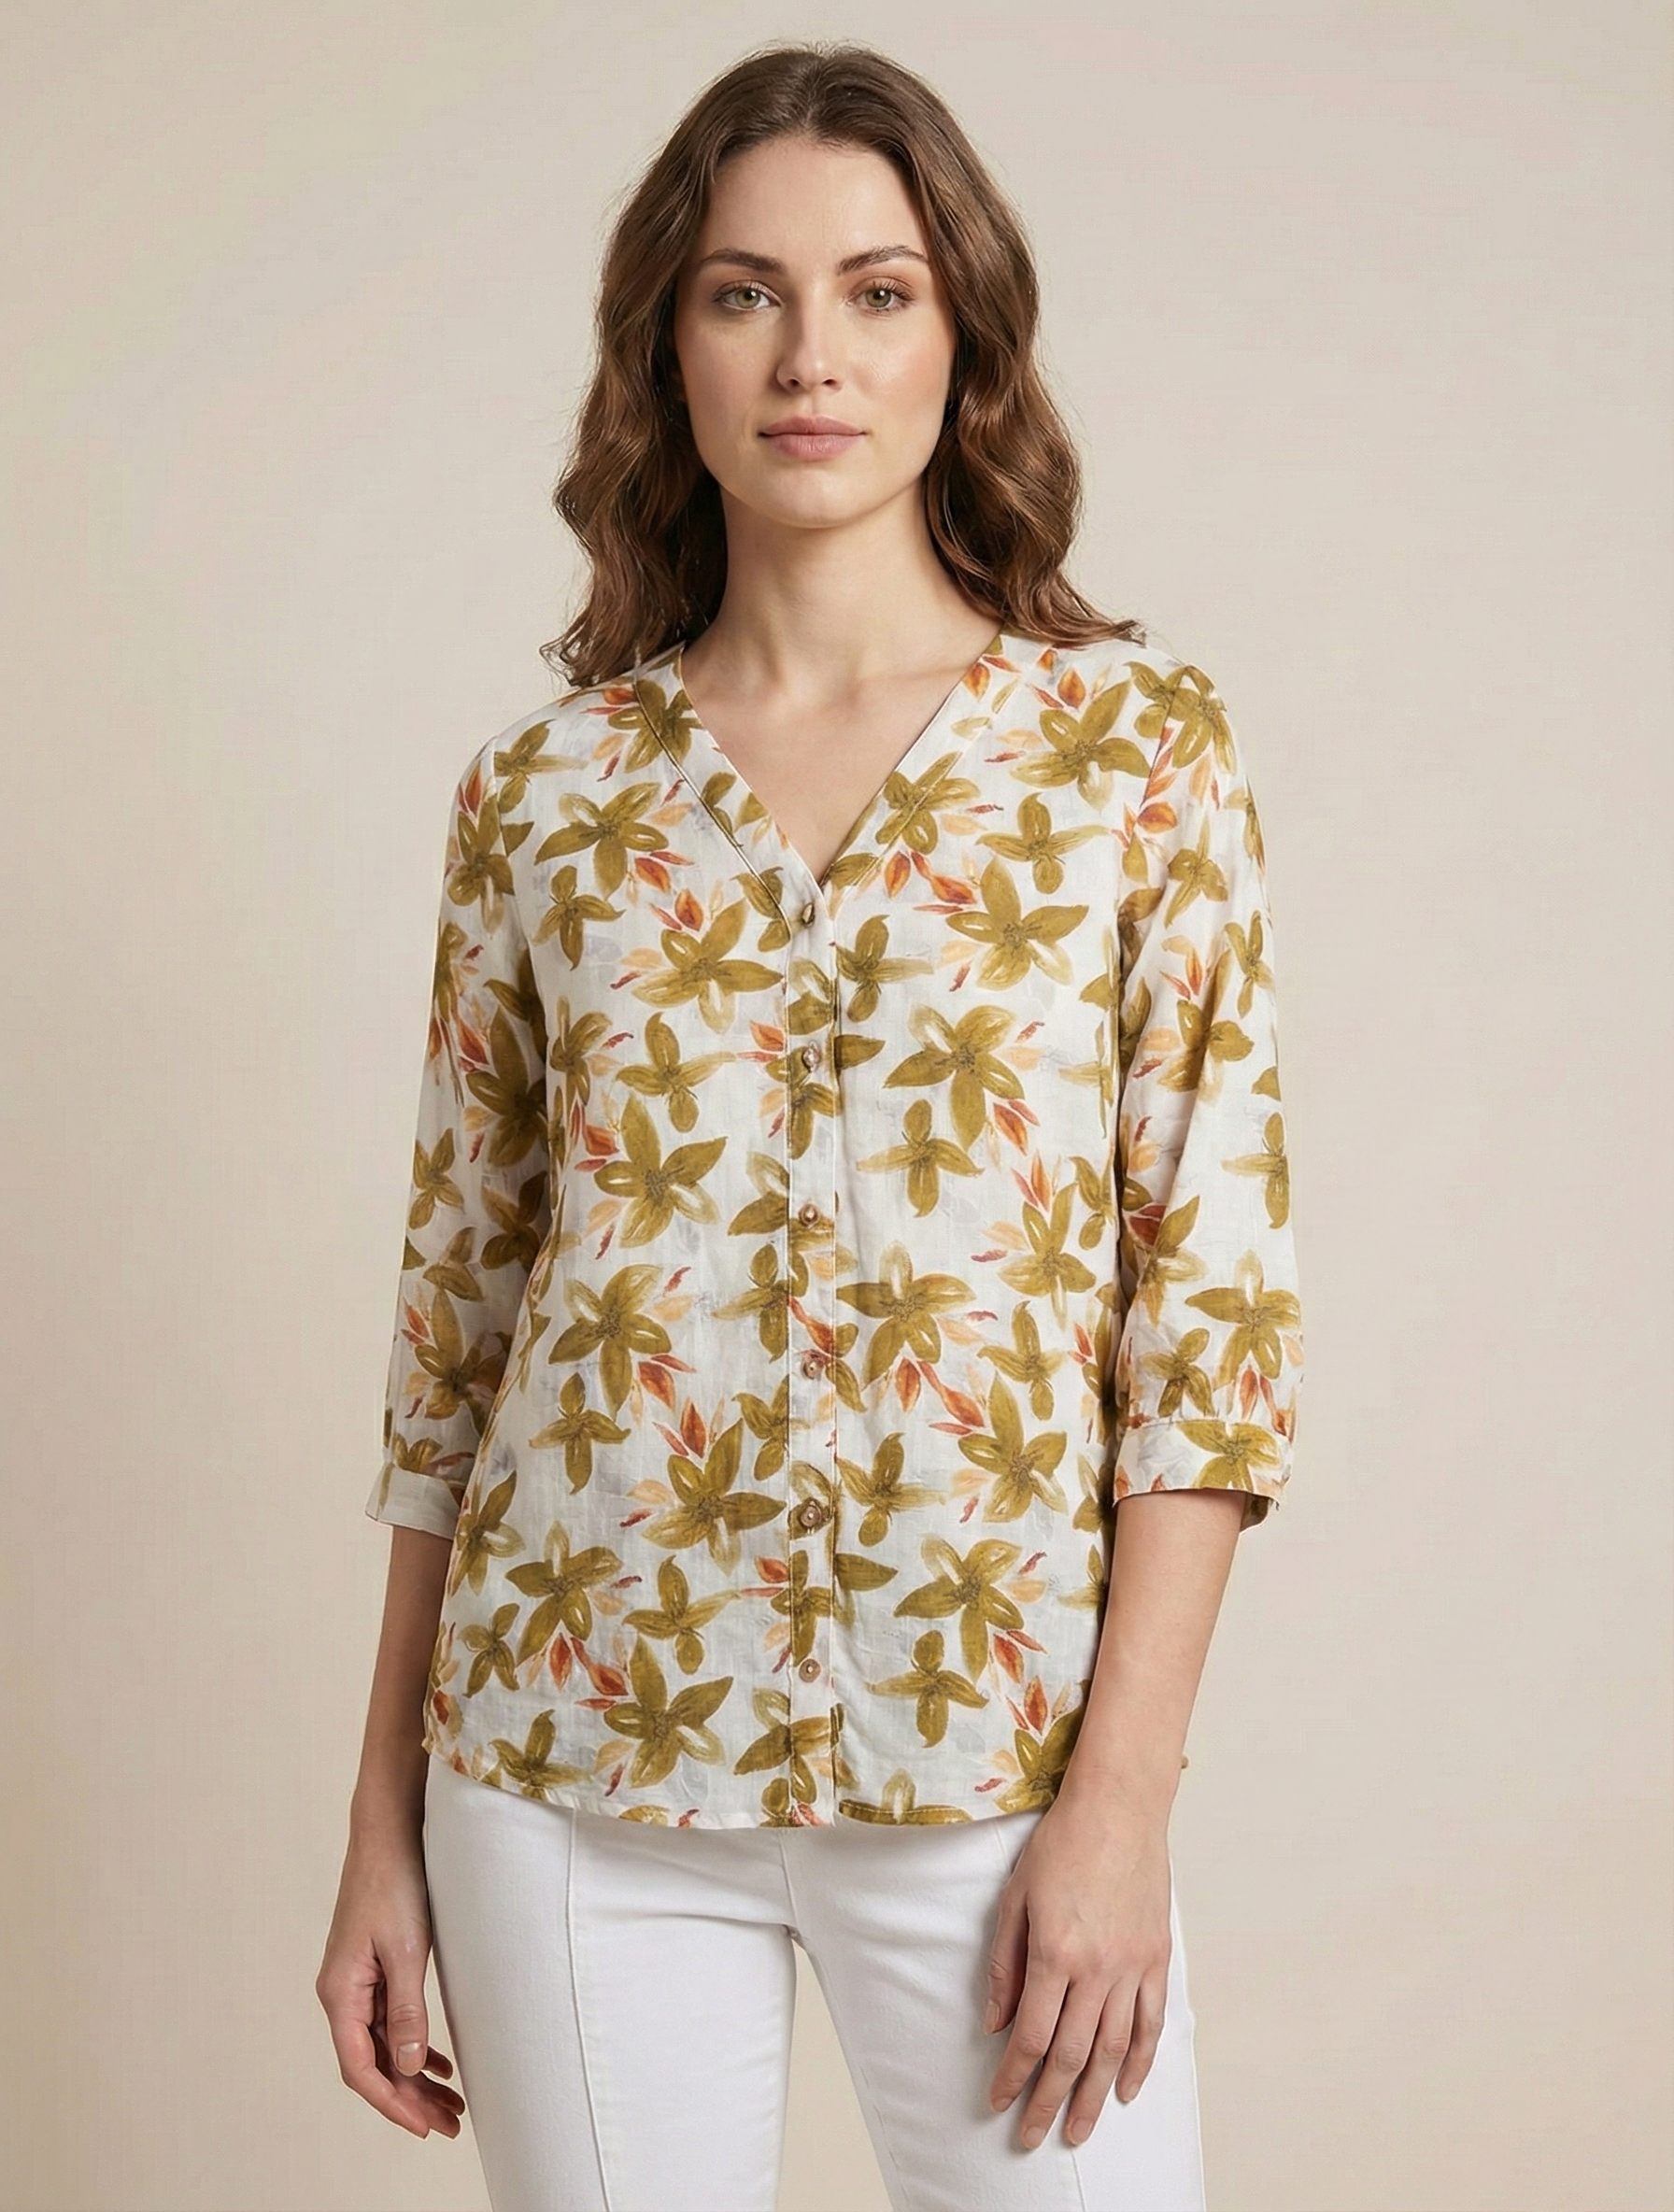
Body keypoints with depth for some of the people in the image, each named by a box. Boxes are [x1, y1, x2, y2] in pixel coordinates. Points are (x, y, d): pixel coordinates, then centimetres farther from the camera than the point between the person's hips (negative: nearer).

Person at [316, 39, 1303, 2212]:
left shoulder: (1141, 736, -1)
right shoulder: (544, 791, 4)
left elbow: (1216, 1288, -4)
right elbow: (457, 1302, 8)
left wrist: (1122, 1796, -10)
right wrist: (386, 1827, 8)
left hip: (996, 1758, -1)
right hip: (572, 1751, 2)